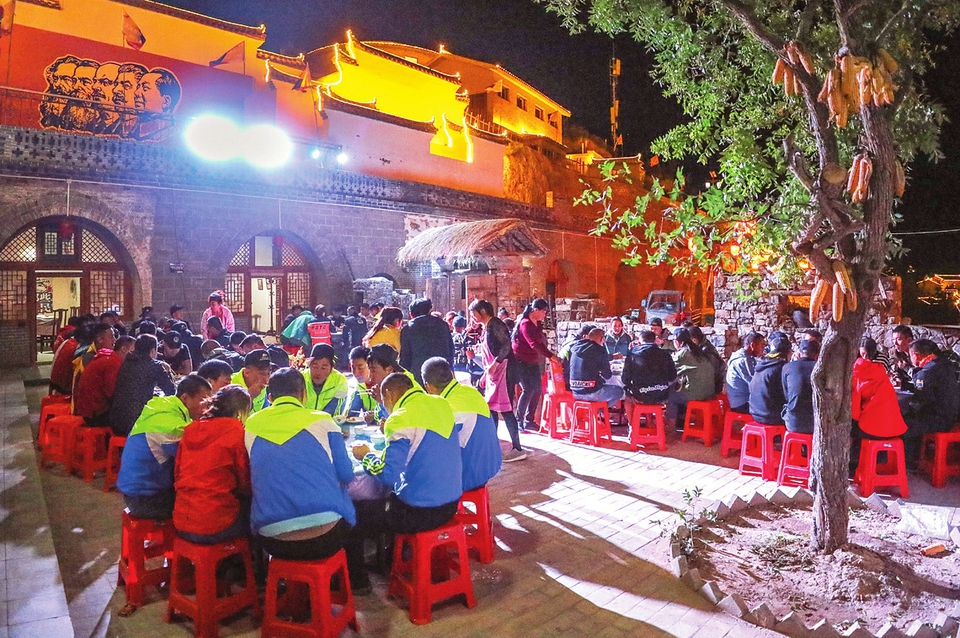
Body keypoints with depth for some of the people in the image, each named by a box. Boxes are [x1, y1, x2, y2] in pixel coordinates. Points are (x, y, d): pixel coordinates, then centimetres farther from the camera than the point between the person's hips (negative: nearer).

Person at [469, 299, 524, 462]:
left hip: (503, 369, -10)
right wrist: (486, 372, 21)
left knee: (505, 409, -9)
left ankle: (517, 449, -6)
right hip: (494, 372, 10)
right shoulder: (486, 328, 18)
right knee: (491, 408, 12)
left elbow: (507, 345, -21)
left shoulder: (495, 324, -11)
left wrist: (494, 364, -25)